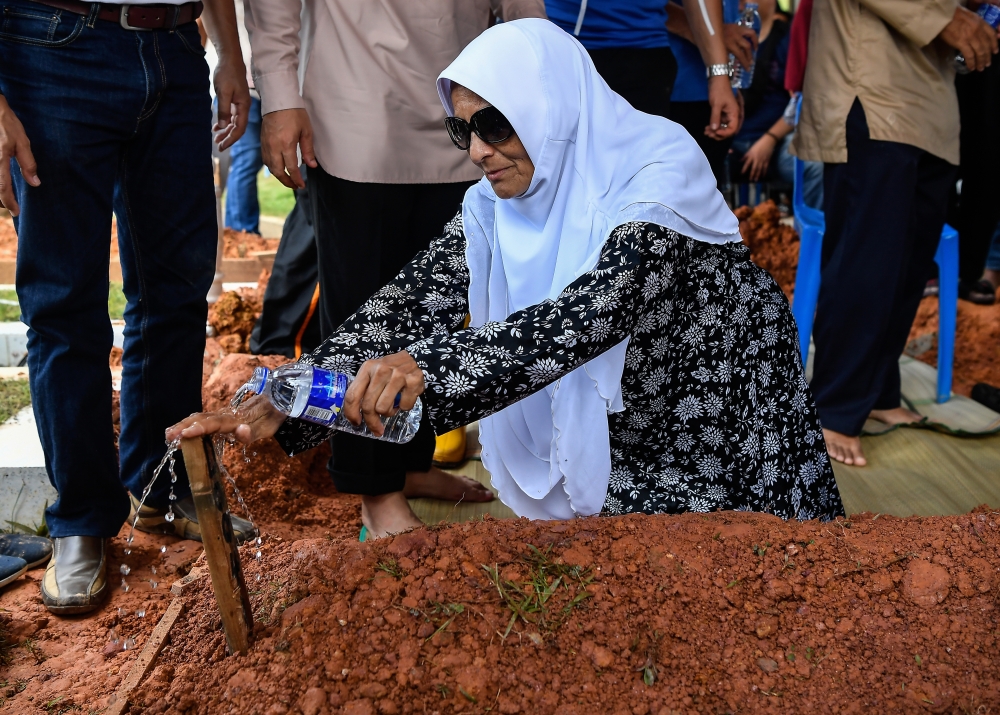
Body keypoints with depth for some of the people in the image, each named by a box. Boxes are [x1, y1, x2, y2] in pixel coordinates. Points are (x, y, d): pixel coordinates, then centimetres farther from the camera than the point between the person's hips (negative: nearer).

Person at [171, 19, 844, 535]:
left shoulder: (661, 172, -22)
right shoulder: (493, 209, -5)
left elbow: (599, 306, -38)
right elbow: (408, 305, -15)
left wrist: (431, 366, -51)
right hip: (600, 445, 4)